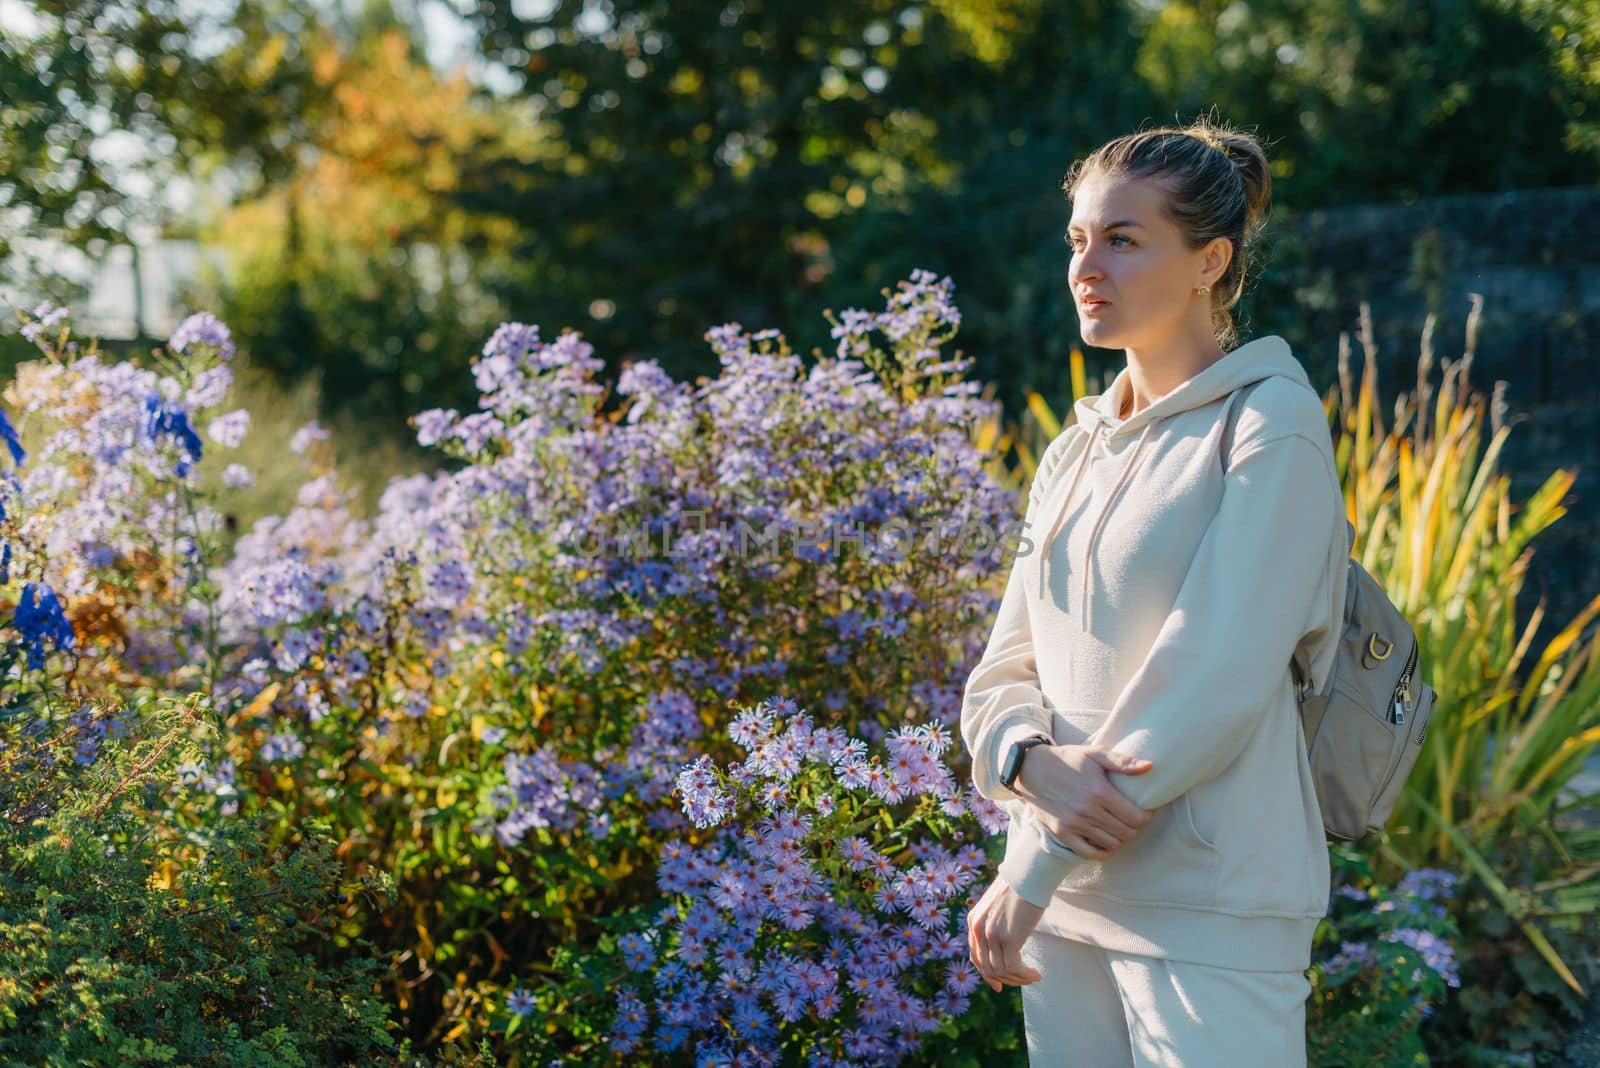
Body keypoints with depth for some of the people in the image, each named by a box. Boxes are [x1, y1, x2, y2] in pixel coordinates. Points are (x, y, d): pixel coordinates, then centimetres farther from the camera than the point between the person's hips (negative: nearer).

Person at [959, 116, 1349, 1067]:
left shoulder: (1271, 428, -8)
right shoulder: (1077, 454, 13)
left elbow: (1212, 678, -16)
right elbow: (1004, 672, 11)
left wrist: (1033, 868, -16)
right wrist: (1035, 763, -13)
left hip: (1213, 907, -6)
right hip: (1065, 905, 6)